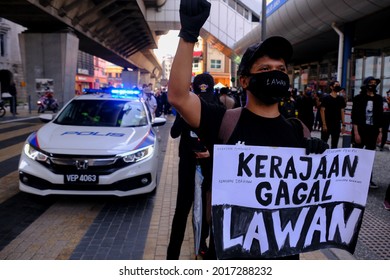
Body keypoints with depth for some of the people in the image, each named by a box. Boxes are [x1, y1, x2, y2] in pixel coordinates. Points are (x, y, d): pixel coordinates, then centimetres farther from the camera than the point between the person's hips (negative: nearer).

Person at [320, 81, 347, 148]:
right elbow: (322, 111, -7)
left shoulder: (341, 99, 8)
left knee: (334, 144, 9)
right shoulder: (326, 98, -4)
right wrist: (324, 124, -13)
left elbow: (342, 112, 10)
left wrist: (343, 125, 3)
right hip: (327, 124, -4)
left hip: (337, 125, 4)